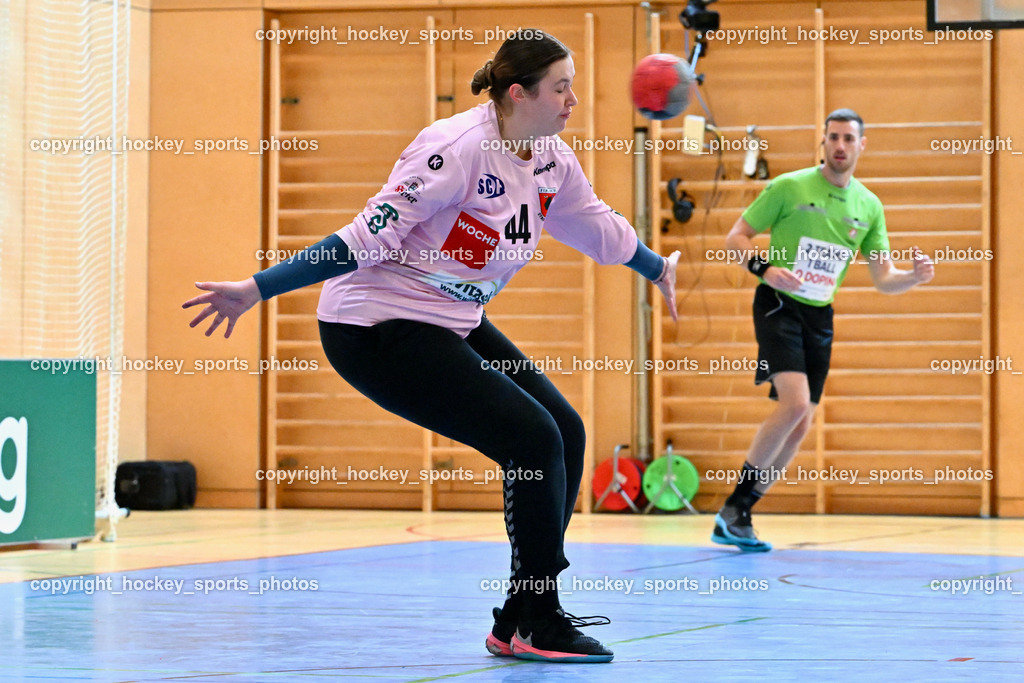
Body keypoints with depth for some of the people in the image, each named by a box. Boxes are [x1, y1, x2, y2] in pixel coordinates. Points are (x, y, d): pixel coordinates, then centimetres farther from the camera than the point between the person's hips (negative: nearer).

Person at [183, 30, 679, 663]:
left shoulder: (552, 160, 2)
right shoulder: (458, 147, -24)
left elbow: (597, 225, 23)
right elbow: (370, 234, -25)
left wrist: (659, 269, 39)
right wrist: (257, 289, -28)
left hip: (456, 324, 9)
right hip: (377, 328, -9)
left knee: (566, 434, 2)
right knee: (535, 439, -16)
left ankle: (520, 621, 10)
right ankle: (537, 625, -5)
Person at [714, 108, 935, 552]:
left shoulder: (869, 206, 7)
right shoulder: (789, 187, -6)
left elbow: (883, 279, 7)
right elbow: (735, 239, -2)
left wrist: (915, 276, -14)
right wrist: (763, 268, -21)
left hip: (820, 316, 6)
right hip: (779, 304, -6)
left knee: (800, 427, 4)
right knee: (794, 402, -24)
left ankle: (738, 516, 15)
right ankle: (732, 508, -13)